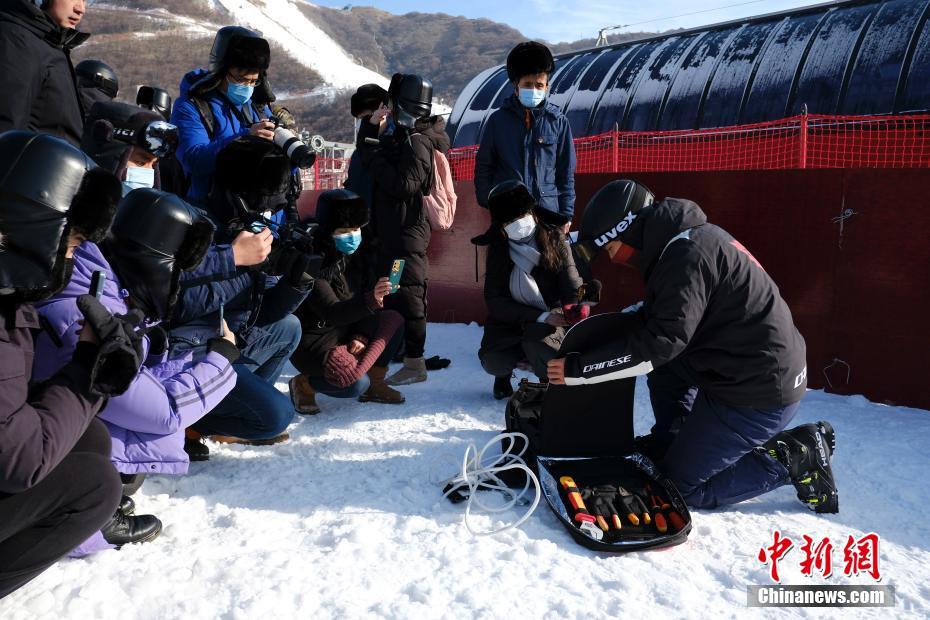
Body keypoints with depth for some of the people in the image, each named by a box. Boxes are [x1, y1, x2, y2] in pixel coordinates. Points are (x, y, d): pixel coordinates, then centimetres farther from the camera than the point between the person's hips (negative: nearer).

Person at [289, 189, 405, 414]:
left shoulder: (355, 256, 1)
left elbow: (366, 296, 3)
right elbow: (332, 313, -32)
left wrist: (361, 336, -11)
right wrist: (370, 300, -48)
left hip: (346, 332, 8)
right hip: (312, 342, -8)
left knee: (394, 320, -8)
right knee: (356, 383, -29)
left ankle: (374, 385, 1)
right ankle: (304, 384, 0)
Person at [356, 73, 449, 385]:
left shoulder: (418, 142, -15)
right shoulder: (399, 136, 15)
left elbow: (404, 185, -25)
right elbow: (365, 151, 19)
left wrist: (374, 157, -17)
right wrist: (371, 126, 3)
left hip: (408, 232, -11)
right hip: (391, 230, 11)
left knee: (408, 295, -7)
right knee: (388, 291, 19)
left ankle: (414, 363, -1)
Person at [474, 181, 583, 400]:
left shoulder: (554, 240, -7)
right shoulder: (498, 249, -4)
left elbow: (572, 286, -12)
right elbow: (494, 300, -10)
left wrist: (575, 308, -38)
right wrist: (539, 316, -20)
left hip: (549, 318, -2)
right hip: (508, 321, 2)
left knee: (538, 347, -33)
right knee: (493, 362, -23)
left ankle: (550, 381, 4)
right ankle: (504, 374, 18)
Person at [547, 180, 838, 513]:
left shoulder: (687, 255, -22)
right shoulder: (686, 237, 9)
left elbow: (661, 342, -26)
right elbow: (657, 319, 17)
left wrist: (578, 368, -20)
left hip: (758, 391, -10)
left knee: (682, 486, 1)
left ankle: (794, 457, 2)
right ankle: (671, 442, 24)